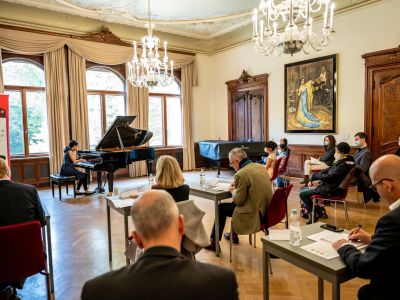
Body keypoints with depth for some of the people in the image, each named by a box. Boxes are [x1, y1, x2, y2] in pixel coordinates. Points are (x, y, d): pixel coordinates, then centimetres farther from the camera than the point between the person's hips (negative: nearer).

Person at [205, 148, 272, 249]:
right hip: (267, 209, 8)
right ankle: (234, 235, 43)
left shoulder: (241, 174, -21)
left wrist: (233, 191, 4)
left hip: (255, 214, -8)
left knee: (221, 208, 9)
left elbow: (239, 200, -15)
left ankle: (214, 241, 22)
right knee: (234, 203, 29)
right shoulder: (261, 166, 4)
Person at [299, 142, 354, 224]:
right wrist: (312, 179, 2)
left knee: (302, 194, -11)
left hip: (331, 190, -10)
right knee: (303, 190, 14)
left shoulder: (343, 165, -23)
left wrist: (314, 175, -9)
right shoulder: (340, 161, 7)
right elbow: (327, 171, 11)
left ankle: (315, 214, 7)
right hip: (328, 185, 10)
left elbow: (328, 177, -26)